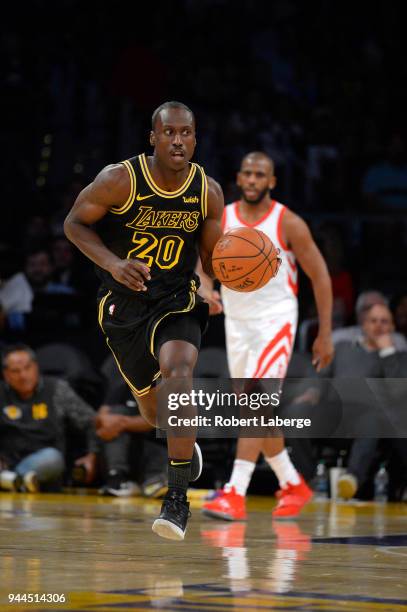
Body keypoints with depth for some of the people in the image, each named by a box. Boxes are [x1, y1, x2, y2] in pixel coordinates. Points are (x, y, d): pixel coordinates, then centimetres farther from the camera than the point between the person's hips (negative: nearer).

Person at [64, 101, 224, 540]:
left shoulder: (208, 192, -8)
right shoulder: (121, 180, -16)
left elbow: (212, 258, 3)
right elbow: (75, 223, -6)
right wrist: (113, 263, -22)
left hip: (178, 300, -1)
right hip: (123, 302, 1)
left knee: (178, 374, -30)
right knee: (151, 406, 14)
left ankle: (178, 498, -24)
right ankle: (185, 439, 54)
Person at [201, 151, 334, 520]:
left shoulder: (288, 224, -8)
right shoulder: (219, 220, 2)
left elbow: (320, 276, -2)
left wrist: (325, 334, -3)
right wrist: (206, 292, -18)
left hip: (276, 321, -5)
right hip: (237, 323, 5)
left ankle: (235, 494, -26)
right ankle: (294, 485, 29)